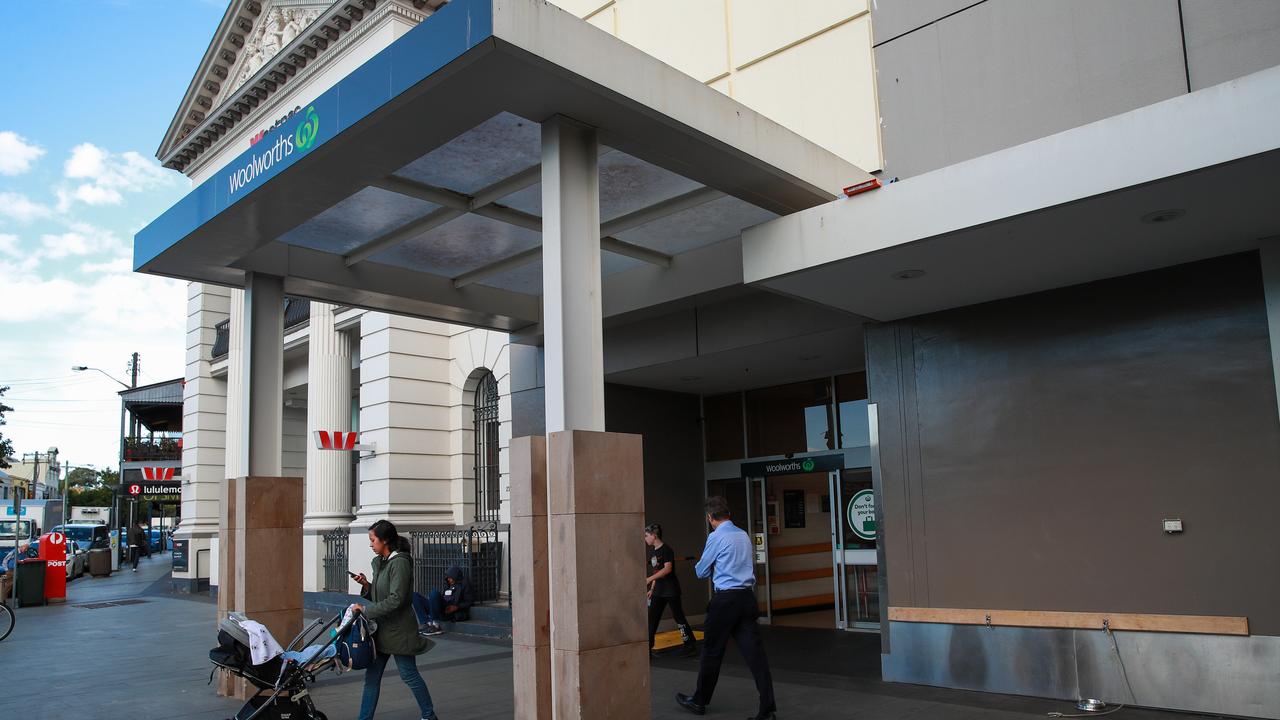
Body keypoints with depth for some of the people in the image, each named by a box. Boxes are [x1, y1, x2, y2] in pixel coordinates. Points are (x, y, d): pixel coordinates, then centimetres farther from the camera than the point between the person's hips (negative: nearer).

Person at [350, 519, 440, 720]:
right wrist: (366, 585, -1)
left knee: (409, 674, 3)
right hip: (381, 628, 8)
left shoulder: (400, 562, -18)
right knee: (372, 676, 8)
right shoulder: (380, 562, 10)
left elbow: (395, 599, -24)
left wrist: (366, 609, -20)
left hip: (398, 629, -8)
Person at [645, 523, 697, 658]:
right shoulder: (653, 551, 11)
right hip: (658, 590, 8)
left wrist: (649, 579, -29)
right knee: (652, 619, 5)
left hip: (671, 589, -8)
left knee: (679, 617, -1)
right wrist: (652, 589, 16)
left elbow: (667, 569, -24)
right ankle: (648, 648, 9)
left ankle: (691, 645, 10)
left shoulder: (666, 550, -14)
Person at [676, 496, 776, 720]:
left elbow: (701, 572, 0)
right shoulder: (744, 536, 10)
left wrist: (700, 566, 20)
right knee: (754, 651, 2)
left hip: (725, 599, -6)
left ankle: (699, 701, 24)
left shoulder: (716, 537, -10)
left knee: (712, 651, 9)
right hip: (747, 597, 6)